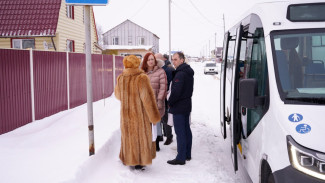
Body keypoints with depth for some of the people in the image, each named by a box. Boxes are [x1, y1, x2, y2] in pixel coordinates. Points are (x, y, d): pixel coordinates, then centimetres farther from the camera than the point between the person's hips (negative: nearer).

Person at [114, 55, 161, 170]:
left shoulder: (120, 78, -2)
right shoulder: (142, 78, -18)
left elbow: (118, 95, 15)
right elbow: (148, 99, -18)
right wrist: (154, 117, -10)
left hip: (126, 114, 5)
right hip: (140, 114, -5)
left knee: (128, 136, 19)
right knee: (141, 136, 9)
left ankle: (128, 159, 30)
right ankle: (140, 162, 16)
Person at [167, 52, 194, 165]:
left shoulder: (180, 74, -19)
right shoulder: (189, 72, 13)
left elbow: (176, 91, -24)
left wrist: (169, 103, -8)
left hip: (178, 107, -10)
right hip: (187, 105, 10)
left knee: (180, 132, -7)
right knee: (186, 129, 15)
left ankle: (181, 158, -3)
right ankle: (187, 154, 24)